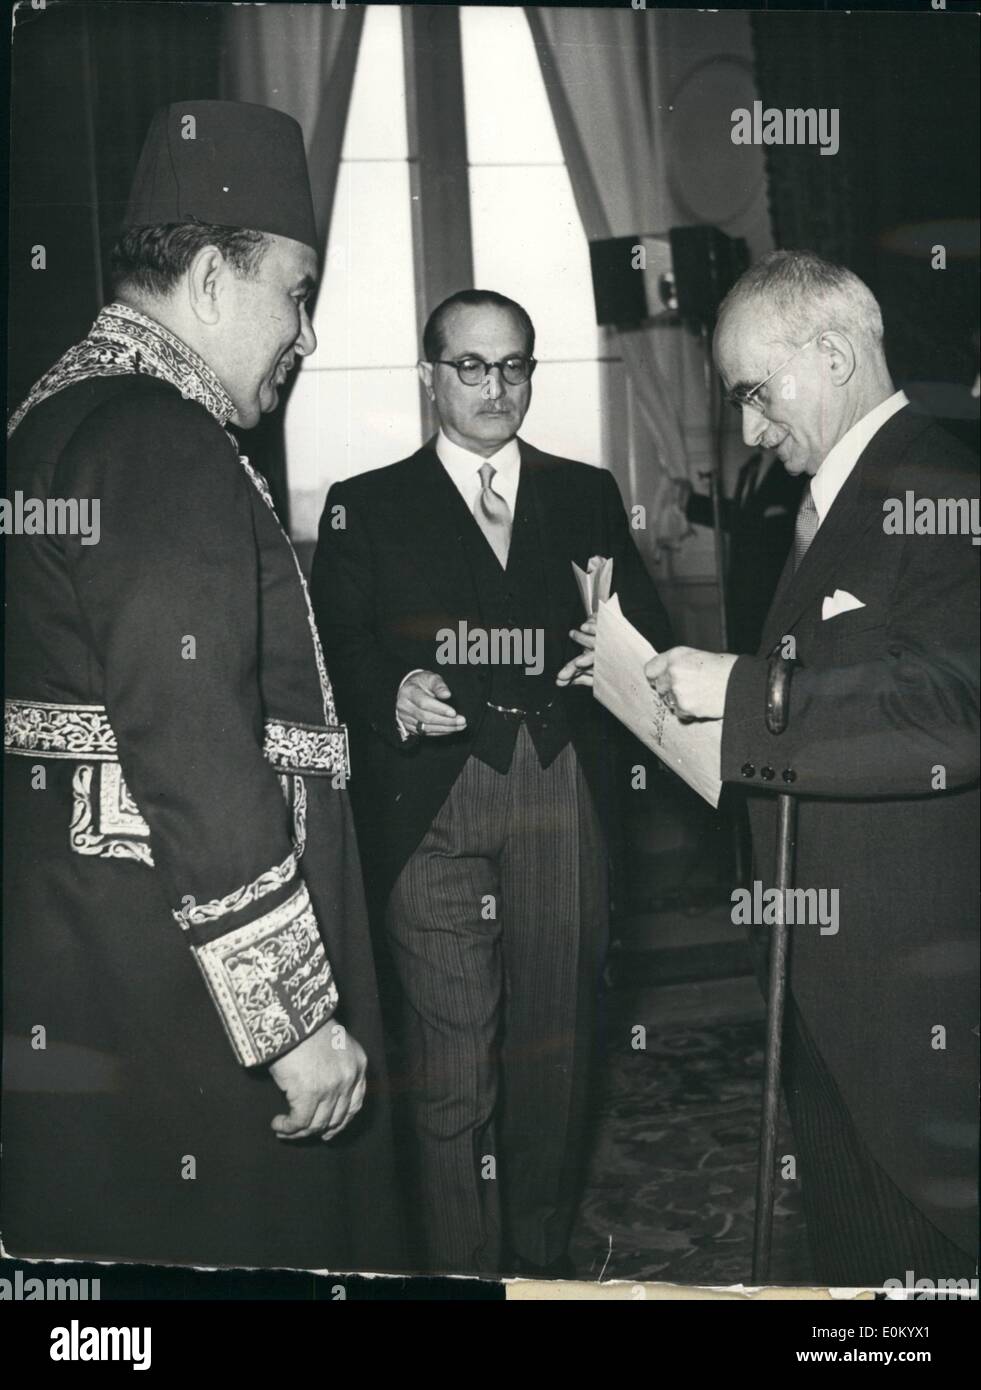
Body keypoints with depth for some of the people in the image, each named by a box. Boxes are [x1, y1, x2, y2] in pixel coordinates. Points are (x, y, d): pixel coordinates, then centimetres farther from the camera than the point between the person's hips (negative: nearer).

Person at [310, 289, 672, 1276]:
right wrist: (393, 700, -19)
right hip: (431, 798, -2)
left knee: (553, 1046, 10)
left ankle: (543, 1261, 28)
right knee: (450, 1064, -2)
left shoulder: (587, 496, 16)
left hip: (559, 794, 3)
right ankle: (460, 1272, 13)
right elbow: (332, 655, 1)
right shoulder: (367, 507, 10)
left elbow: (648, 623, 12)